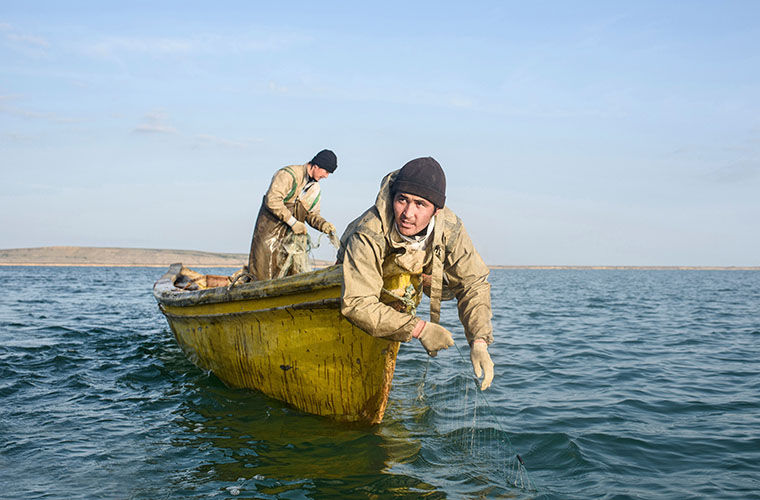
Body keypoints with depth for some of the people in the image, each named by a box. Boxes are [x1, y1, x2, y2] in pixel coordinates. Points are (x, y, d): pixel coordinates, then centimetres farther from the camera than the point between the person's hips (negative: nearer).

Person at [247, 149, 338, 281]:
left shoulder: (315, 189, 11)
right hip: (270, 228, -7)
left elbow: (312, 215, 13)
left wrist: (323, 225, -9)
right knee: (262, 275, -6)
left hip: (292, 234, 7)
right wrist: (293, 222, -23)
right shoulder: (289, 174, -14)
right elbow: (272, 200, -23)